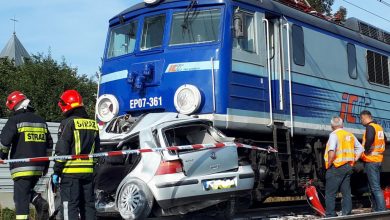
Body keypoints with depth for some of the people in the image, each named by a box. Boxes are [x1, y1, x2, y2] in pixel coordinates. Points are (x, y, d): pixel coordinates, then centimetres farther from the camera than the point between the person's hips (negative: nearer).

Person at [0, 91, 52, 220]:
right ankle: (41, 203, -1)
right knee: (28, 190, 22)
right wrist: (46, 164, 22)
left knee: (21, 196, -2)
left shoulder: (15, 120, -7)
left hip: (22, 166, -6)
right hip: (38, 168, 6)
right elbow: (49, 144, 17)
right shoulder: (41, 121, 13)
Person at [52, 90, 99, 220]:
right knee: (88, 204, 13)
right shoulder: (93, 124, 13)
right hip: (88, 171, 6)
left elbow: (62, 150, -12)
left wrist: (56, 171, -7)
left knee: (70, 205, -4)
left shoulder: (68, 123, -8)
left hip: (70, 171, -6)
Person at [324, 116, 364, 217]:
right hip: (348, 167, 7)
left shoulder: (334, 135, -10)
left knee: (330, 193, -2)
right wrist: (353, 160, 17)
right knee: (346, 192, 11)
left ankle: (330, 215, -4)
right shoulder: (350, 135, 12)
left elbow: (332, 151, -25)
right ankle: (346, 213, 11)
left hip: (336, 167, -7)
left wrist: (329, 164, -15)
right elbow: (360, 148, 18)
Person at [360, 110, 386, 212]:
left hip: (371, 161, -9)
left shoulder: (370, 127, -13)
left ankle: (382, 211, -12)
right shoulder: (379, 127, 13)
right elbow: (384, 140, 23)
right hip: (378, 160, 9)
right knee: (374, 186, 16)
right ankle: (376, 209, 21)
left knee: (375, 188, -9)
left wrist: (366, 151, -15)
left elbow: (369, 139, -29)